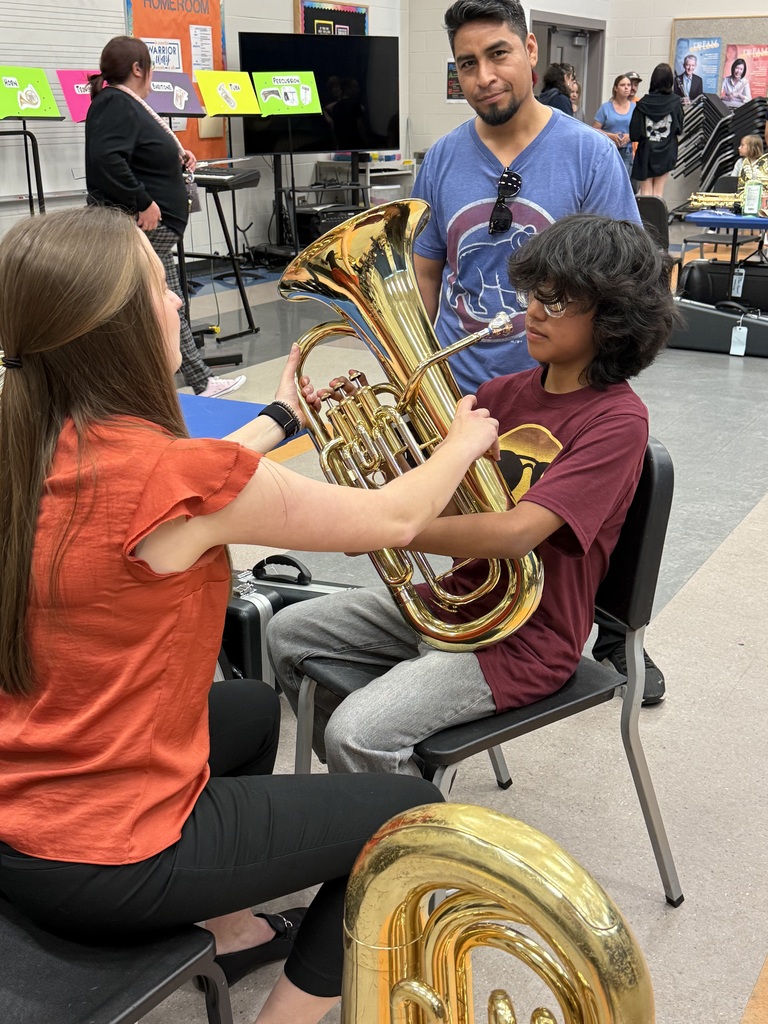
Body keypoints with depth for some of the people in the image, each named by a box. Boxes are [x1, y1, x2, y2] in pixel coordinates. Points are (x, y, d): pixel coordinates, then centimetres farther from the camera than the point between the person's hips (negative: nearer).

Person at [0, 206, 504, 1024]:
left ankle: (226, 931, 41)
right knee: (410, 815, 8)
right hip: (106, 864, -8)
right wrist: (464, 440, 6)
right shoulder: (173, 476, -28)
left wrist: (279, 421, 26)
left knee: (251, 707, 31)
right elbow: (394, 520, -14)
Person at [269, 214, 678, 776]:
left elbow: (514, 532, -30)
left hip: (525, 639, -8)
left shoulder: (617, 419, -18)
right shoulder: (507, 392, 4)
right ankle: (364, 781, 26)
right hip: (454, 601, 8)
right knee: (288, 633, 10)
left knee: (358, 735, -24)